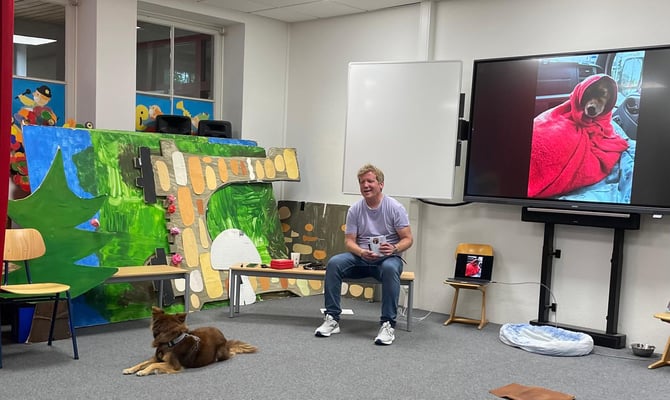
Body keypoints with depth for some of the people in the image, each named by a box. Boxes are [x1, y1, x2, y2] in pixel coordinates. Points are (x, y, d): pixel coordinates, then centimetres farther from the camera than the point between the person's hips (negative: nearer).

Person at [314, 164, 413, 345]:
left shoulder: (395, 207, -7)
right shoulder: (355, 209, 1)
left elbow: (408, 239, -7)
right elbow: (349, 241, 0)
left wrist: (394, 248, -30)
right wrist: (362, 252, -23)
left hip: (388, 258, -3)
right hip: (361, 258, 3)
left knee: (390, 268, -38)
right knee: (334, 262, -24)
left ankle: (388, 324, -31)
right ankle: (332, 318, -19)